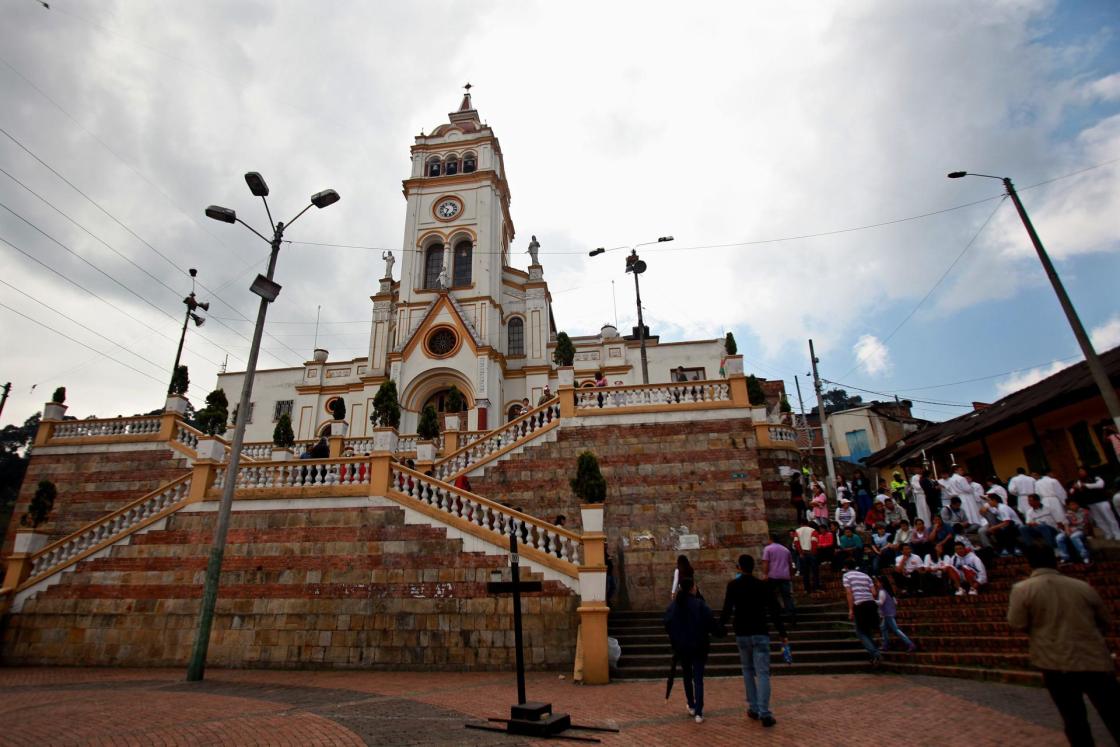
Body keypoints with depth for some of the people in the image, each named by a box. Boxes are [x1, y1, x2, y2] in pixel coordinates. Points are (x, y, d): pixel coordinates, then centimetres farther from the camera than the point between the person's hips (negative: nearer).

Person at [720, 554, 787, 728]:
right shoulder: (763, 586, -1)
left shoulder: (733, 586, -5)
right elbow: (775, 612, -3)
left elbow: (727, 610, -9)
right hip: (760, 634, 0)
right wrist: (782, 634, 4)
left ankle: (753, 708, 16)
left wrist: (719, 626, 4)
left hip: (742, 634, 0)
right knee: (762, 673, -1)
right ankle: (764, 713, -10)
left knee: (748, 671, 17)